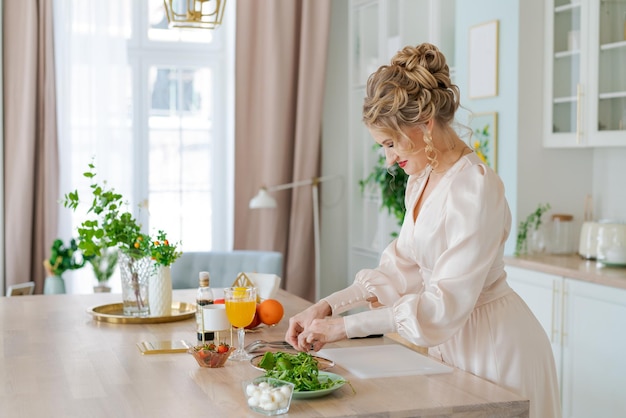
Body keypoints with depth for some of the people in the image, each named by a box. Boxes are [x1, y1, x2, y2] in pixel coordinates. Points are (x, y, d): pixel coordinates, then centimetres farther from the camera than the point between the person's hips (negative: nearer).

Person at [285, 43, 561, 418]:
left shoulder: (475, 186, -25)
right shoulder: (422, 178, 3)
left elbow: (447, 302, -28)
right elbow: (400, 267, 7)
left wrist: (346, 326, -27)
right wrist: (327, 306, -4)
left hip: (496, 345, -8)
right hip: (452, 341, 8)